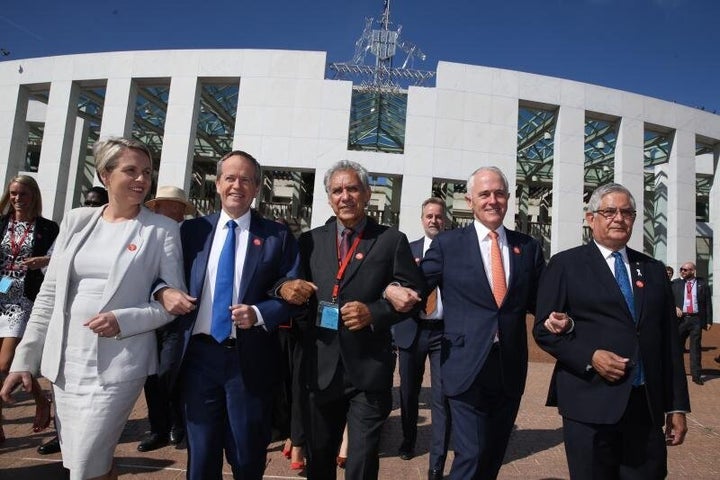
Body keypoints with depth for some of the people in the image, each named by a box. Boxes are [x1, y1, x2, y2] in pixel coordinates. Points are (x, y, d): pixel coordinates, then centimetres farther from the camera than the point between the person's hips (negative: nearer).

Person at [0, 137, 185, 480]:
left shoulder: (162, 229, -6)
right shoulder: (76, 221, 5)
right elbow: (49, 296, 8)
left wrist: (123, 320, -18)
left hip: (116, 366, -4)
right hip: (66, 363, 5)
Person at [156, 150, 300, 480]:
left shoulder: (277, 236, -1)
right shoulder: (192, 230, 6)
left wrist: (258, 314, -18)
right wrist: (163, 291, -10)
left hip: (250, 360, -1)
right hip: (198, 356, 2)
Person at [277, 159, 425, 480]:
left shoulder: (392, 241, -1)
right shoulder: (311, 240, 7)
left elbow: (413, 294, -4)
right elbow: (292, 287, 10)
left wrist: (374, 312, -18)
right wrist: (286, 287, -13)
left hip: (370, 370, -3)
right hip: (320, 368, 3)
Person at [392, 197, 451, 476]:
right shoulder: (408, 250, 8)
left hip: (445, 331, -2)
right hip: (412, 330, 2)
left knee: (442, 398, -3)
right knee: (409, 392, 16)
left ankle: (437, 465, 8)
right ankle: (408, 441, 40)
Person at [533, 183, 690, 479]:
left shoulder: (654, 270, 14)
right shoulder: (565, 265, 0)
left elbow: (669, 342, 12)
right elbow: (544, 329, -3)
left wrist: (677, 407, 10)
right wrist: (590, 357, -17)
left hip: (647, 406, 4)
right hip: (590, 404, -4)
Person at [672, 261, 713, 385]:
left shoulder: (702, 284, 3)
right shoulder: (675, 283, 6)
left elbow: (708, 303, 4)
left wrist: (709, 321, 1)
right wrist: (675, 307, -12)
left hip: (696, 319, -1)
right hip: (680, 319, 1)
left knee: (695, 348, 3)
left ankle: (696, 375, 11)